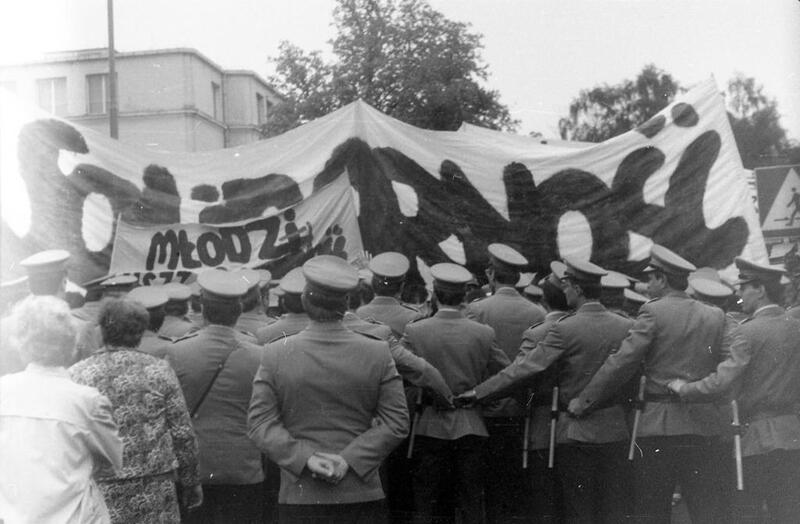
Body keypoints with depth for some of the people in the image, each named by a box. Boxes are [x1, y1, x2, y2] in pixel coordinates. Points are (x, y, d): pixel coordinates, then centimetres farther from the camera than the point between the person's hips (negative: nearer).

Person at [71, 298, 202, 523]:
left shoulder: (77, 375, -3)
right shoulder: (159, 371, -2)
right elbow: (183, 434, 0)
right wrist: (191, 483, 11)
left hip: (99, 492, 0)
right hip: (155, 494, 0)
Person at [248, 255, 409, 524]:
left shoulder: (275, 354, -4)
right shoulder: (378, 353, -3)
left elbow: (259, 422, -5)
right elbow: (396, 422, -5)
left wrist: (305, 457, -9)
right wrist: (350, 459, -9)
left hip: (299, 496, 0)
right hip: (362, 495, 0)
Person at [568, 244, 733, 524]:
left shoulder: (653, 312, -6)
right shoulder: (716, 316, 7)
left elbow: (622, 363, -9)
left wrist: (583, 402, -3)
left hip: (660, 427, -4)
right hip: (705, 425, 4)